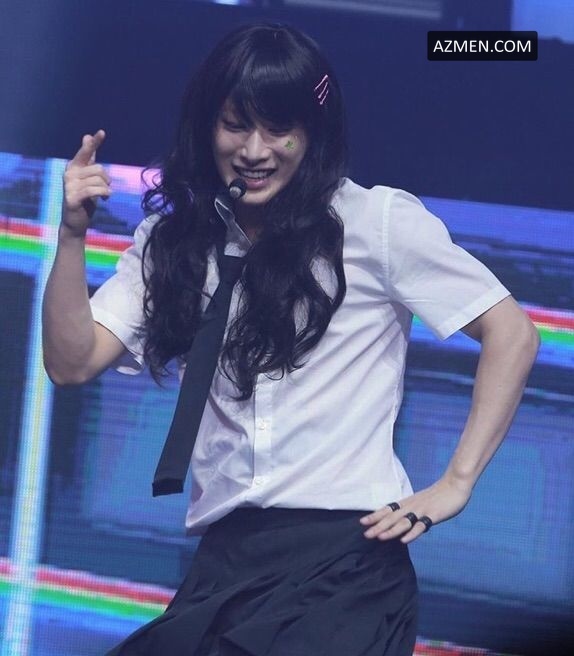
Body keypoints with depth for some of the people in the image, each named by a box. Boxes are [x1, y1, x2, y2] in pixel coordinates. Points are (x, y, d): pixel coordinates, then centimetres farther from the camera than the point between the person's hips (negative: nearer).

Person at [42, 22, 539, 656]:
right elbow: (72, 362, 8)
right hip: (223, 561, 4)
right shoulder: (175, 240, 15)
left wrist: (457, 482, -4)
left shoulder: (377, 221, 2)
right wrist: (72, 235, -6)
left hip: (347, 553, -4)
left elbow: (511, 333, 2)